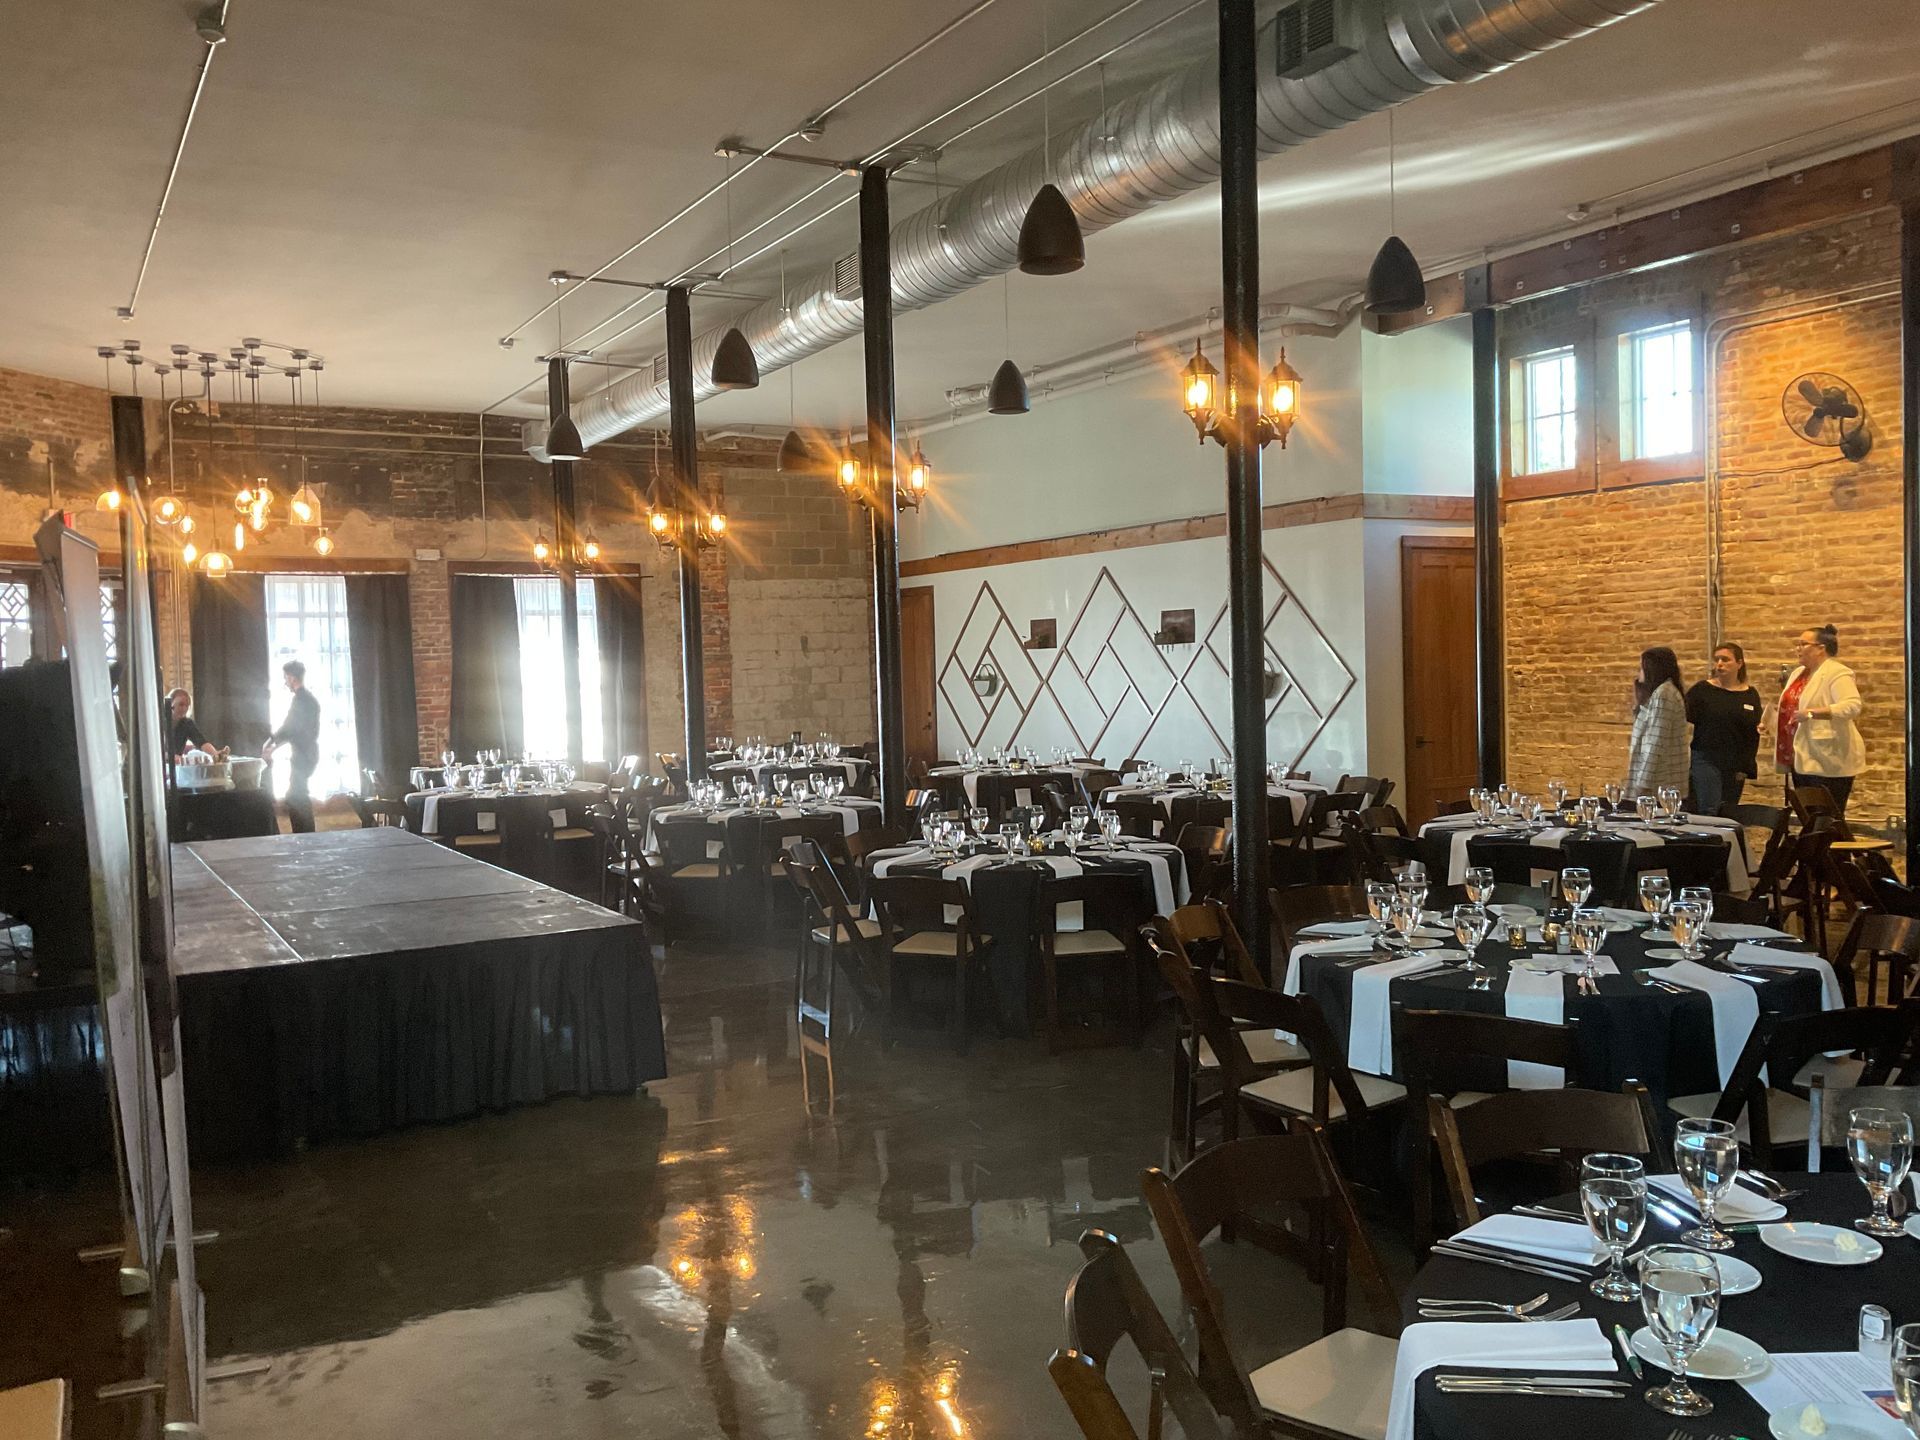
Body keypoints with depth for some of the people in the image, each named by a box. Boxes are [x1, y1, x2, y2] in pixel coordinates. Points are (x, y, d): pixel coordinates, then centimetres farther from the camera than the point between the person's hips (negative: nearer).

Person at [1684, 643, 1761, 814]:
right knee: (1708, 812, -14)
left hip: (1736, 767, 3)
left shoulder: (1750, 695, 8)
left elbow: (1754, 734, 8)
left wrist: (1746, 767, 2)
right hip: (1705, 761, -3)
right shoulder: (1702, 690, 1)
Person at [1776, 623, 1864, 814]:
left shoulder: (1837, 673, -12)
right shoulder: (1798, 673, 16)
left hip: (1828, 763, -9)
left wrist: (1812, 713, -29)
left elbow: (1852, 706, -25)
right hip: (1801, 760, 9)